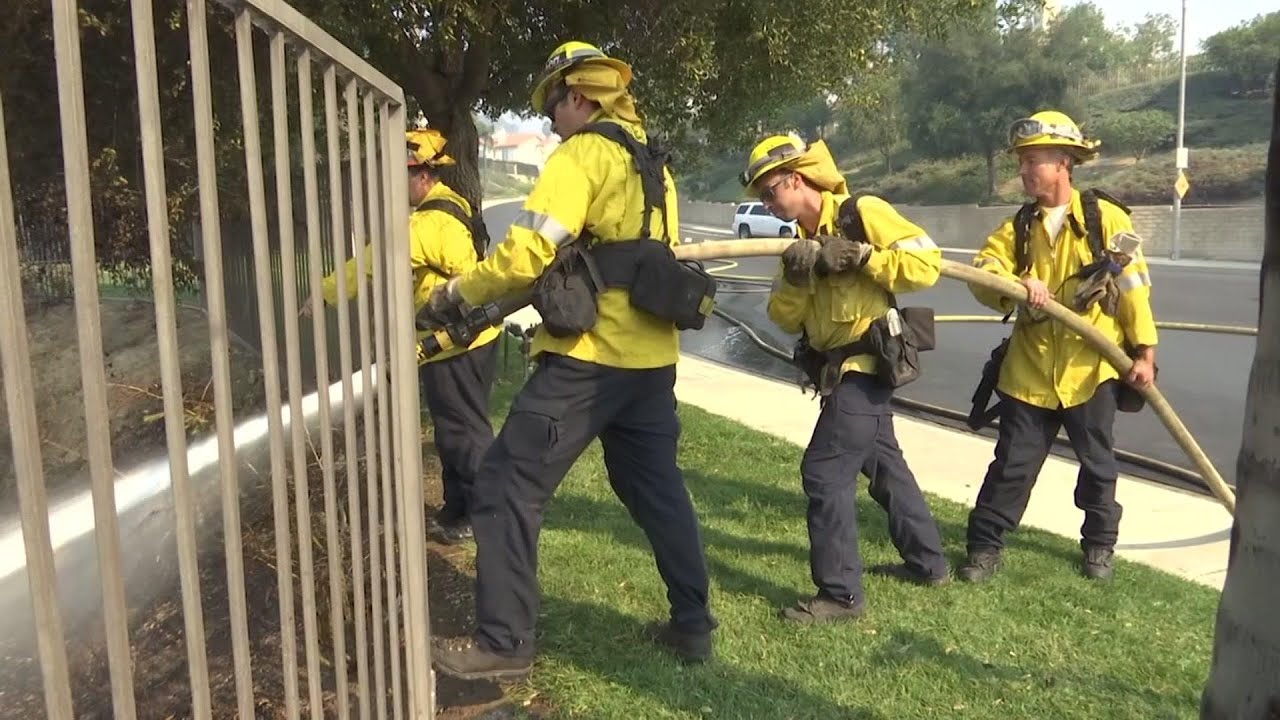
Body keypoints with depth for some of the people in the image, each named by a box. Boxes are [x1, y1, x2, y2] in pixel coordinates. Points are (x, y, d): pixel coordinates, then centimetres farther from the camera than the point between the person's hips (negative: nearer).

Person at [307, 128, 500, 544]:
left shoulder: (430, 223, -21)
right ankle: (458, 509, 27)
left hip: (453, 345, -10)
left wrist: (326, 292, -11)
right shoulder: (452, 207, 13)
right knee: (456, 430, 17)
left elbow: (376, 262, -20)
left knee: (463, 432, -1)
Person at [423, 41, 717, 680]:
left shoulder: (582, 154, -7)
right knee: (656, 489, 19)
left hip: (589, 357, -9)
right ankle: (692, 624, 26)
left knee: (507, 488, 0)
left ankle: (503, 643, 5)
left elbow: (528, 250, -16)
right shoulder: (653, 165, 19)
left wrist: (459, 293, -2)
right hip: (651, 358, 9)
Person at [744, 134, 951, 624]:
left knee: (824, 472, -11)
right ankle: (927, 563, 35)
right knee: (884, 464, 19)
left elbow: (926, 264, -17)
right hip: (843, 370, 10)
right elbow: (785, 318, 5)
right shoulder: (805, 240, 12)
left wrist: (859, 257, -23)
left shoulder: (864, 213, -12)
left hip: (864, 365, -10)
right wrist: (795, 278, -14)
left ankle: (841, 593, -3)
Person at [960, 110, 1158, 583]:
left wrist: (1144, 351, -8)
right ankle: (985, 545, 14)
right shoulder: (1019, 226, 4)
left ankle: (1099, 543, 33)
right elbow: (982, 276, -10)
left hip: (1092, 368, -2)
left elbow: (1133, 286, -6)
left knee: (1097, 464, 14)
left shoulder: (1106, 218, -7)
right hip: (1030, 370, 2)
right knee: (1013, 464, 5)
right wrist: (1019, 284, -30)